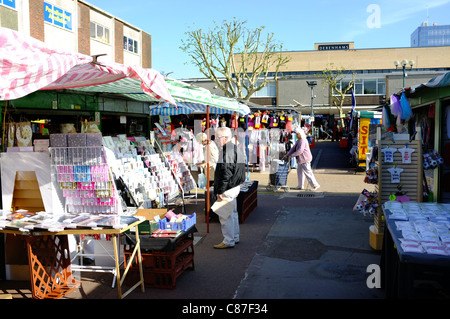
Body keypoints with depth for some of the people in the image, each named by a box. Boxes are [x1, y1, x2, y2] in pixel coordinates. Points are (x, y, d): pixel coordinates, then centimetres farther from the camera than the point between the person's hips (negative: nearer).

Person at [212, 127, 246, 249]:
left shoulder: (227, 150, -19)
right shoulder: (235, 149, 14)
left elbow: (226, 173, -23)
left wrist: (220, 191, -19)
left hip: (228, 189, -11)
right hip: (234, 187, 11)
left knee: (225, 215, -2)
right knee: (232, 213, 19)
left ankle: (228, 241, 5)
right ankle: (235, 238, 29)